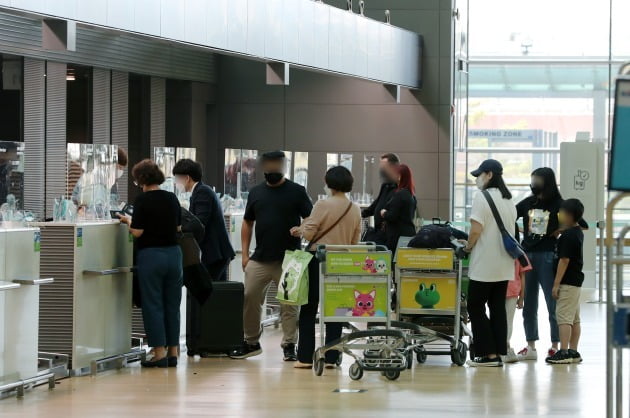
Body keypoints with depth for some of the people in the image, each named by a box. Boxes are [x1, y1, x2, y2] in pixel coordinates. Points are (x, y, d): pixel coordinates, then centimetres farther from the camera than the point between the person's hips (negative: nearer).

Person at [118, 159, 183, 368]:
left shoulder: (143, 200, -11)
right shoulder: (172, 198, 6)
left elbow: (137, 232, -14)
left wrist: (128, 221, 5)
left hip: (151, 256, -5)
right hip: (173, 253, 5)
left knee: (153, 305, 1)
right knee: (172, 304, 11)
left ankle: (159, 354, -1)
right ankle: (173, 352, 12)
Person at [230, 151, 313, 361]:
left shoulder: (296, 192, 0)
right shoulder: (256, 193, 10)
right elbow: (247, 224, 16)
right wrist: (245, 253, 9)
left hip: (288, 260, -3)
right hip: (260, 259, 3)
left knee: (289, 304, 0)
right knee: (249, 298, 1)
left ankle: (289, 346, 8)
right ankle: (251, 342, 14)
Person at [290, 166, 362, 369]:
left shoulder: (323, 205, -12)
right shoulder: (355, 210, 3)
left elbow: (308, 233, -12)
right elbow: (355, 240, 10)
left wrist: (300, 229, 9)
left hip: (319, 260, -4)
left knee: (308, 310, 4)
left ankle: (305, 357, 2)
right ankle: (331, 357, 6)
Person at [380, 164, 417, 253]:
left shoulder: (399, 194, -15)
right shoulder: (411, 195, 12)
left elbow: (392, 216, -18)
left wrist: (383, 213, 3)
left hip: (398, 235, -9)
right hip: (410, 233, 9)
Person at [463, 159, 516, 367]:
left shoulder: (482, 197, -12)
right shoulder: (508, 200, 12)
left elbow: (476, 230, -18)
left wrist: (468, 247, 0)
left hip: (484, 264, -7)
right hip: (504, 265, 7)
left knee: (476, 307, 0)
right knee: (498, 307, 10)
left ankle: (488, 354, -4)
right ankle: (499, 353, 9)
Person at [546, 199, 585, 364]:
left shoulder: (567, 236, -18)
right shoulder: (578, 232, 12)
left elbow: (564, 260, -20)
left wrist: (556, 284, -18)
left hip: (567, 282, -10)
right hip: (576, 281, 10)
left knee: (564, 317, -9)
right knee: (574, 318, 11)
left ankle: (563, 352, -10)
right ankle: (573, 352, 14)